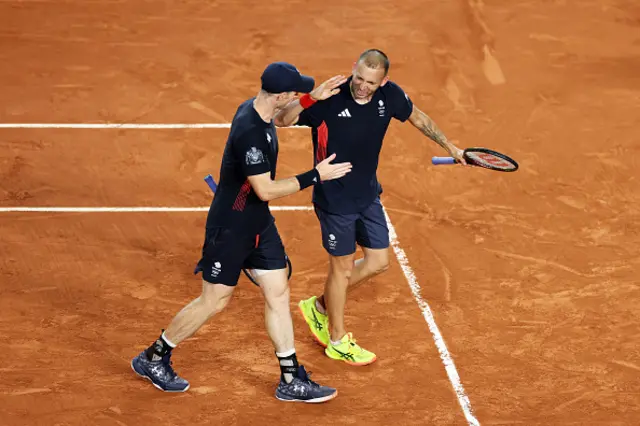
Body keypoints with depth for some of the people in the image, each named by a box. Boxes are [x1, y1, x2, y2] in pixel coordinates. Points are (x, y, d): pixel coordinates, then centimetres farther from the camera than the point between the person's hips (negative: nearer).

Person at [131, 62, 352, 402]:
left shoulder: (260, 111, -1)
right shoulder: (249, 132, -30)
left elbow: (281, 117, 27)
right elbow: (266, 190, -29)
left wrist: (313, 99, 13)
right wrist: (315, 176, -25)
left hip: (259, 224, 9)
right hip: (230, 228, -9)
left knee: (278, 294, 8)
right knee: (214, 300, 4)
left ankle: (291, 381, 16)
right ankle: (153, 359, 22)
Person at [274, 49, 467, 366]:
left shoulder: (390, 96, -11)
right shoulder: (327, 101, -26)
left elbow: (418, 118, 9)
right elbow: (280, 120, -28)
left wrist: (449, 147, 19)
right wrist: (310, 98, -45)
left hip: (368, 195, 6)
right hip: (334, 199, -6)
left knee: (378, 262, 13)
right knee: (343, 267, 7)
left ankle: (320, 307, 34)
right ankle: (337, 340, 28)